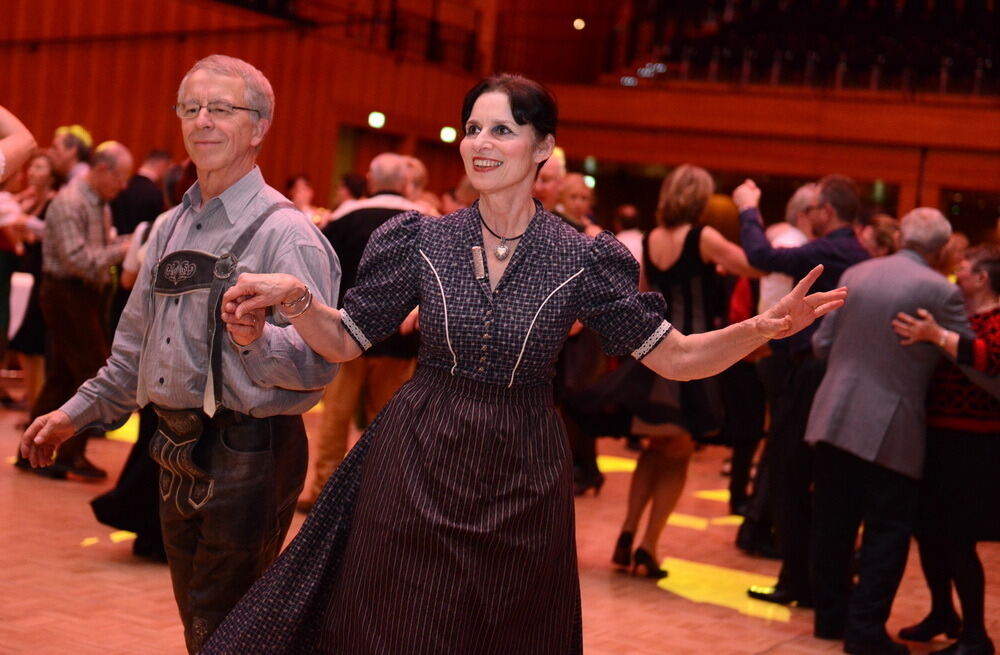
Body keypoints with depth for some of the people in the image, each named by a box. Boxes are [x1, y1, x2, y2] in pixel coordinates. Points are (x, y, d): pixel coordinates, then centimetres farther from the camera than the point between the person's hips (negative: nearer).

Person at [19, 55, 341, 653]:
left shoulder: (286, 233, -14)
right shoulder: (173, 227, 11)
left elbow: (320, 361, -21)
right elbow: (139, 341, 21)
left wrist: (257, 338, -38)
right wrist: (78, 413, 20)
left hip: (247, 457, -8)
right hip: (180, 455, 8)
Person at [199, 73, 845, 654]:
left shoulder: (585, 259, -6)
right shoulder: (421, 240, -2)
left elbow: (676, 356, -4)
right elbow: (344, 342, 4)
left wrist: (761, 329, -21)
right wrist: (294, 296, -15)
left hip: (523, 484, 0)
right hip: (416, 471, 1)